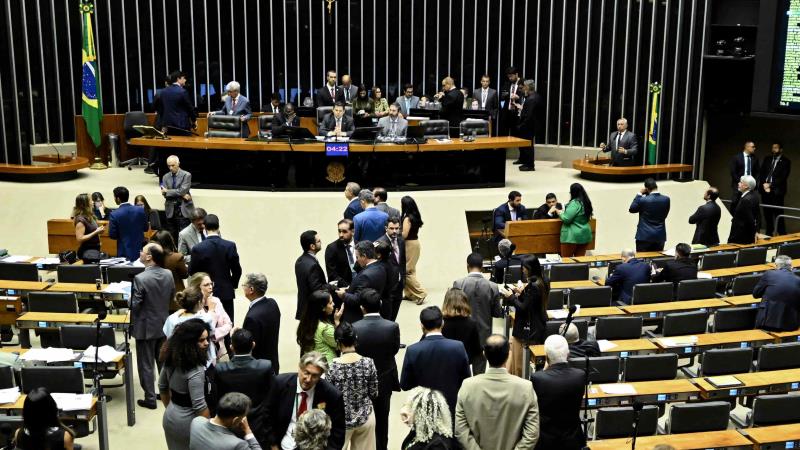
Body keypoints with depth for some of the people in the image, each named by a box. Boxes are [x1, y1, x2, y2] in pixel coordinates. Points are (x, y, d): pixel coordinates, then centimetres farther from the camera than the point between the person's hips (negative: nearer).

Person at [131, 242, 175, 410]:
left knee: (146, 364, 7)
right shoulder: (168, 274, -5)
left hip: (146, 327, -6)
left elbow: (135, 305, -18)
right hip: (164, 324, 6)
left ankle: (150, 398, 13)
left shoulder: (140, 278, -23)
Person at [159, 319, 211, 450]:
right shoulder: (195, 370, -27)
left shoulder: (171, 358, -3)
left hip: (170, 417, 7)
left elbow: (162, 387, 11)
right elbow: (199, 406, -25)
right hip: (188, 421, -7)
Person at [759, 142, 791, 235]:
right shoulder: (767, 159, 15)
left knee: (778, 214, -7)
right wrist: (764, 184, -7)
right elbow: (761, 173, 10)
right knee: (767, 213, 6)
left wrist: (770, 185, -13)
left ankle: (782, 235, -2)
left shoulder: (785, 161, 1)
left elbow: (783, 177, -7)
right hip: (765, 190, 4)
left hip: (776, 191, -4)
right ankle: (769, 233, 15)